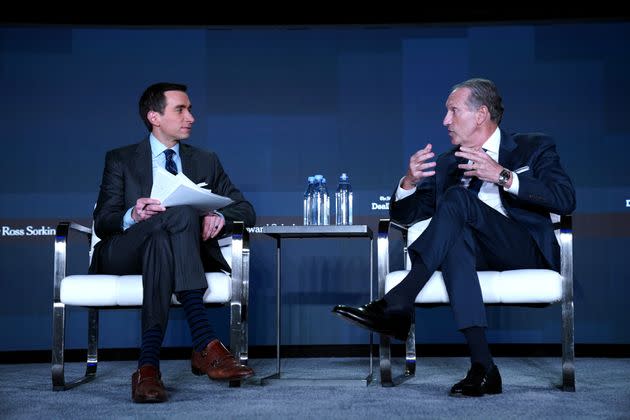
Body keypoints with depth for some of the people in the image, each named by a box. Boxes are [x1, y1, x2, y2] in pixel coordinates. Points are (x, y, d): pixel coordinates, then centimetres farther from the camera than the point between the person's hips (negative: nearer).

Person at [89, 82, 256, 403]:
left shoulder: (206, 162, 22)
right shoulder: (120, 160, 15)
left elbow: (246, 211, 13)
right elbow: (102, 222, 3)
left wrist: (220, 217, -11)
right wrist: (132, 216, -21)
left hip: (185, 253, 2)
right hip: (124, 254, -2)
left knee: (161, 241, -37)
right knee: (181, 214, -34)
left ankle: (149, 362, -48)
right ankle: (205, 344, -46)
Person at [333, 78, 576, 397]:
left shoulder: (534, 148, 11)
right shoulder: (447, 164, 22)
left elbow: (565, 200, -7)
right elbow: (404, 214, 17)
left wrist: (503, 176, -17)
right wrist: (409, 182, -6)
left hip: (526, 251, -3)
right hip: (473, 253, 3)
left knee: (457, 197, -27)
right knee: (456, 237, -35)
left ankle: (398, 302, -35)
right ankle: (482, 367, -42)